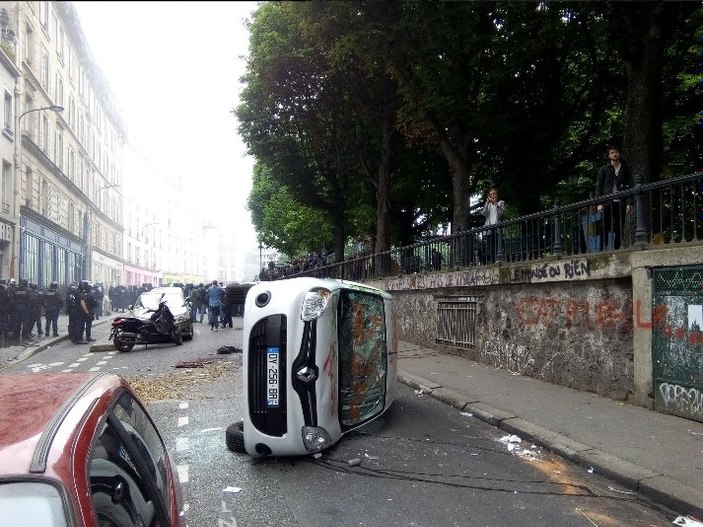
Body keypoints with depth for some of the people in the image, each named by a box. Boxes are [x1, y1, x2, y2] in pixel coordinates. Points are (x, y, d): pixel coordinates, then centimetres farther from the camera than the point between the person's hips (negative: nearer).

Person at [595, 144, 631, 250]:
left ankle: (617, 249, 6)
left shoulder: (625, 169, 14)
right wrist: (599, 203, -6)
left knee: (619, 229, 2)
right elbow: (599, 186, 4)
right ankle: (602, 249, -1)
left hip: (620, 203, 2)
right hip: (607, 203, -2)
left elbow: (629, 186, 13)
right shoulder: (604, 169, 9)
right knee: (605, 228, -3)